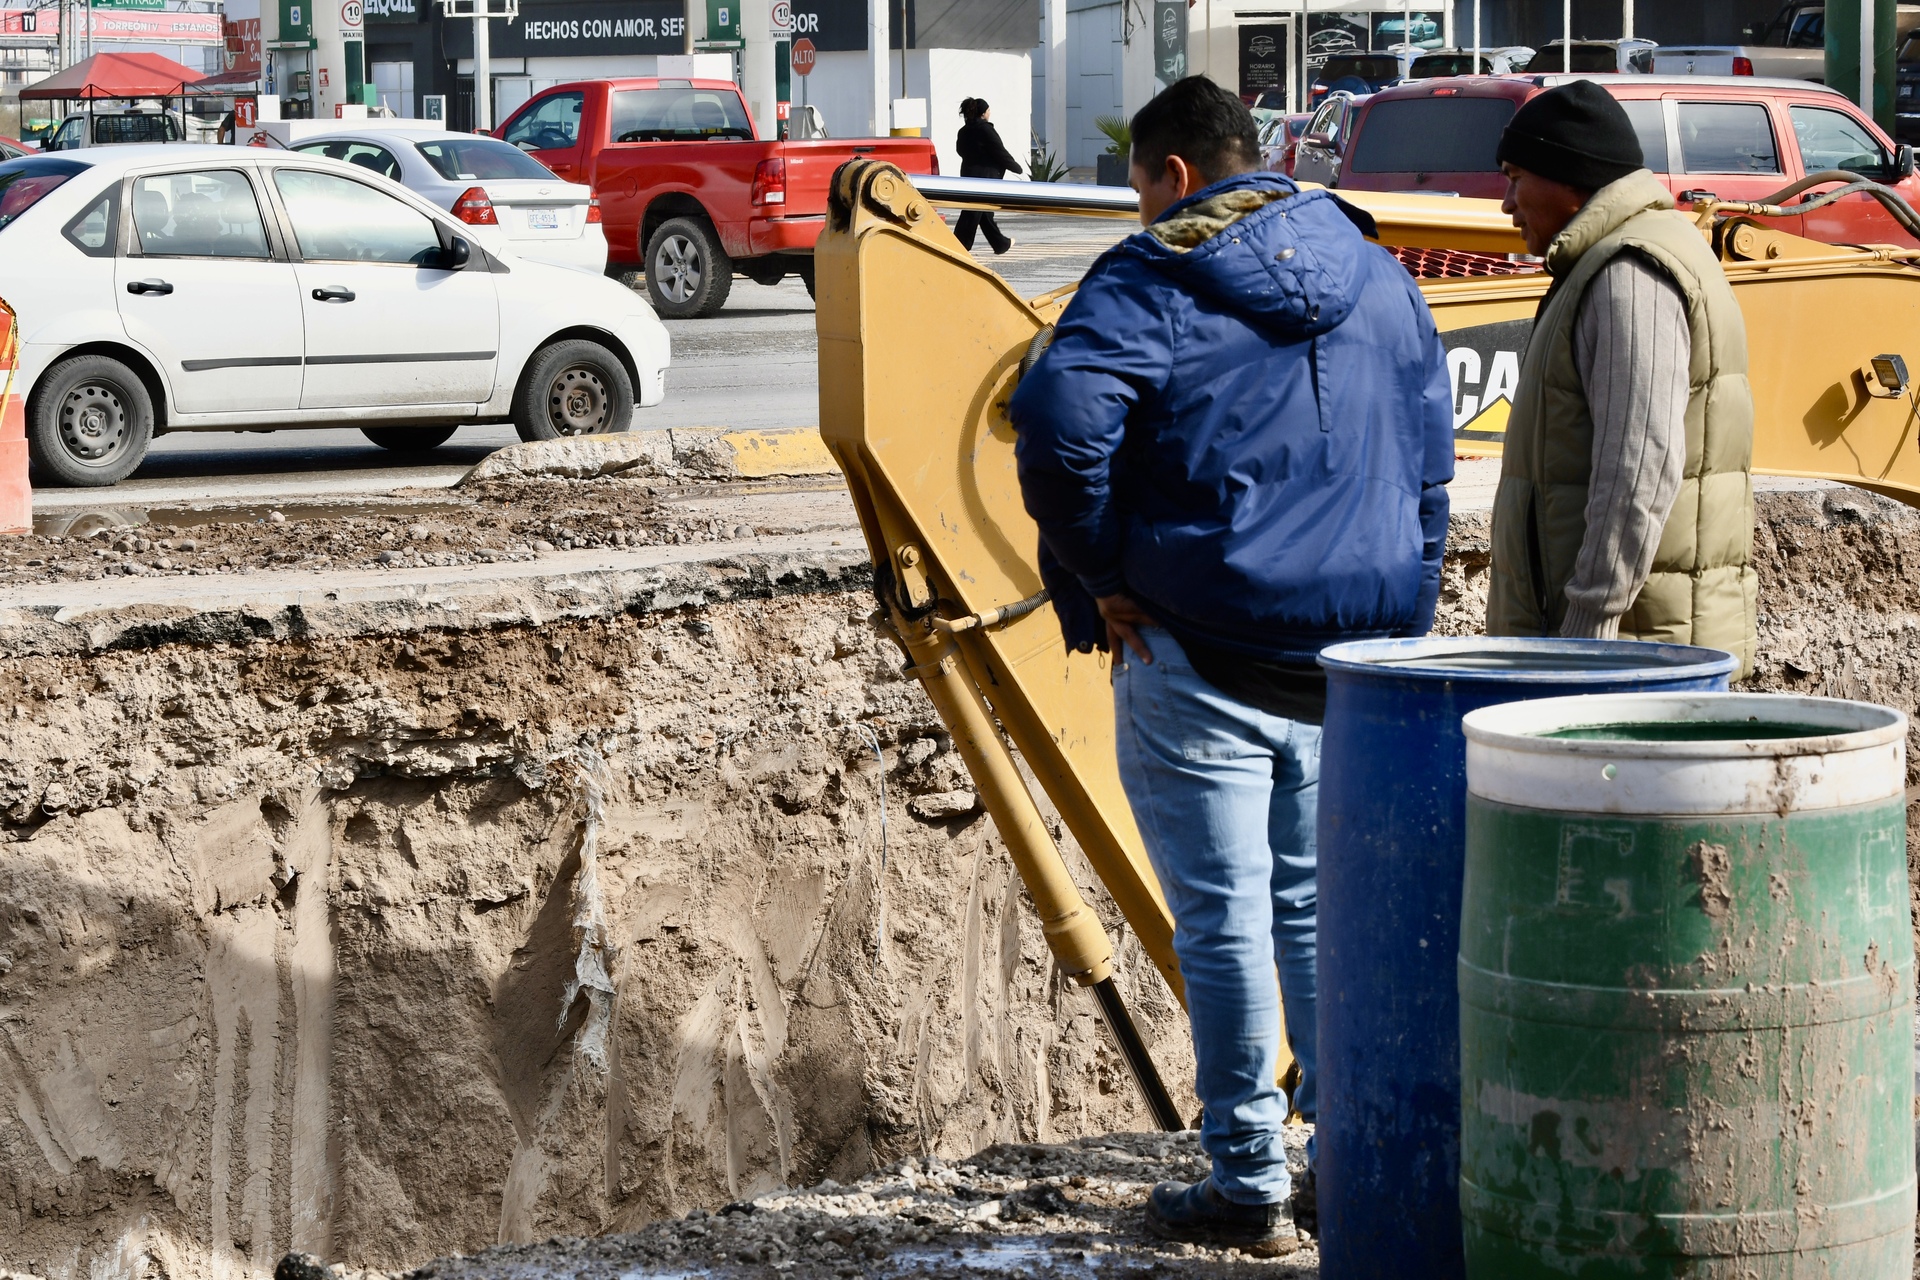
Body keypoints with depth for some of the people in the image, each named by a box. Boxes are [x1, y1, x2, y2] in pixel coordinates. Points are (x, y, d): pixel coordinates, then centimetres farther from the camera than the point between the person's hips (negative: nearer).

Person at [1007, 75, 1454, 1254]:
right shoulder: (1379, 276, 12)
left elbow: (1059, 419, -22)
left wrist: (1101, 576, -11)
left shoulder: (1149, 282, -7)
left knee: (1224, 918, 1)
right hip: (1359, 652, 6)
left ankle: (1249, 1184, 5)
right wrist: (1400, 609, 18)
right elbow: (1431, 451, 15)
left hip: (1204, 652, -6)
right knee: (1327, 908, 14)